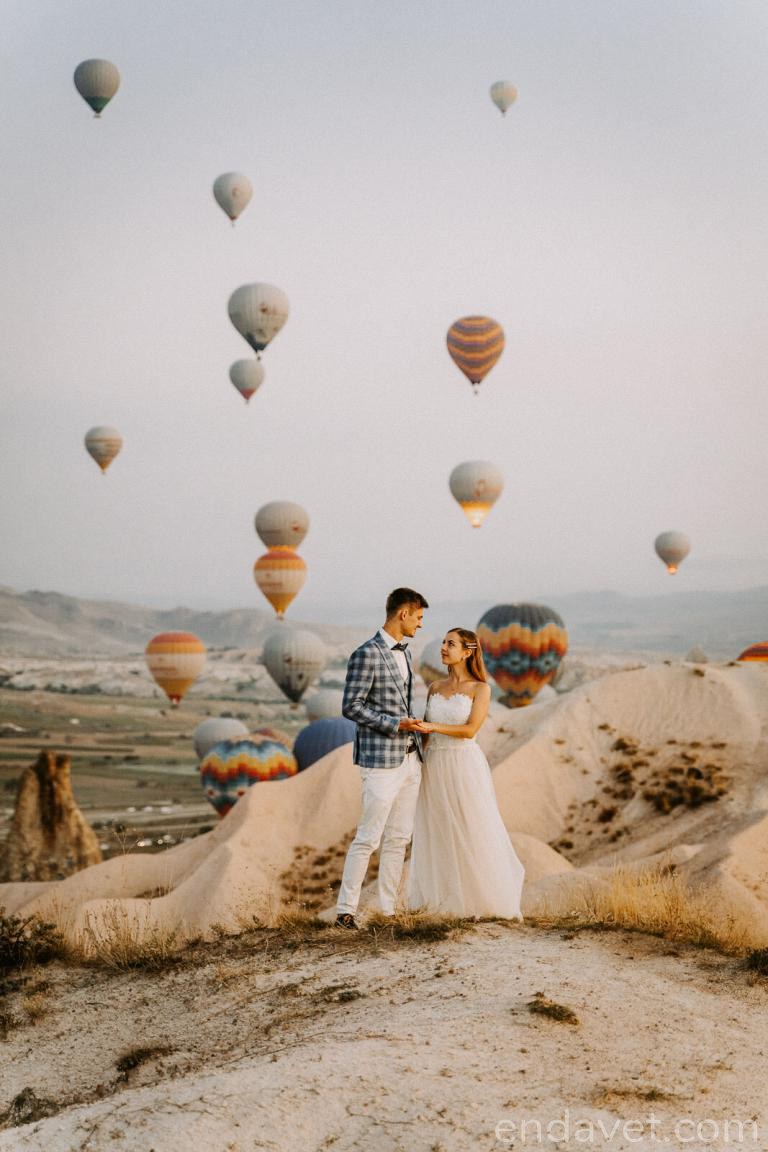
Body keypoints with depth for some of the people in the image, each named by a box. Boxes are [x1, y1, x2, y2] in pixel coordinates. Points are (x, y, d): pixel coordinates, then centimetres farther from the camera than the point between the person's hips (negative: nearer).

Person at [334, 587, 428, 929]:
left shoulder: (403, 653, 14)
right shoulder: (366, 654, -12)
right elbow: (351, 707, -15)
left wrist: (414, 729, 17)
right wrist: (396, 724, -18)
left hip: (409, 759, 9)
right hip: (381, 760, -9)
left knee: (398, 838, 9)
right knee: (368, 838, -5)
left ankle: (388, 908, 15)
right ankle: (345, 910, 2)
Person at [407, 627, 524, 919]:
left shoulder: (480, 689, -3)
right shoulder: (435, 688, 11)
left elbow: (470, 730, -13)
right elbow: (424, 731, 14)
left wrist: (434, 726, -20)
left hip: (464, 766, -5)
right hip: (434, 766, 5)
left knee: (473, 834, -1)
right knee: (436, 835, 6)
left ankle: (484, 899, 9)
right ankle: (440, 900, 14)